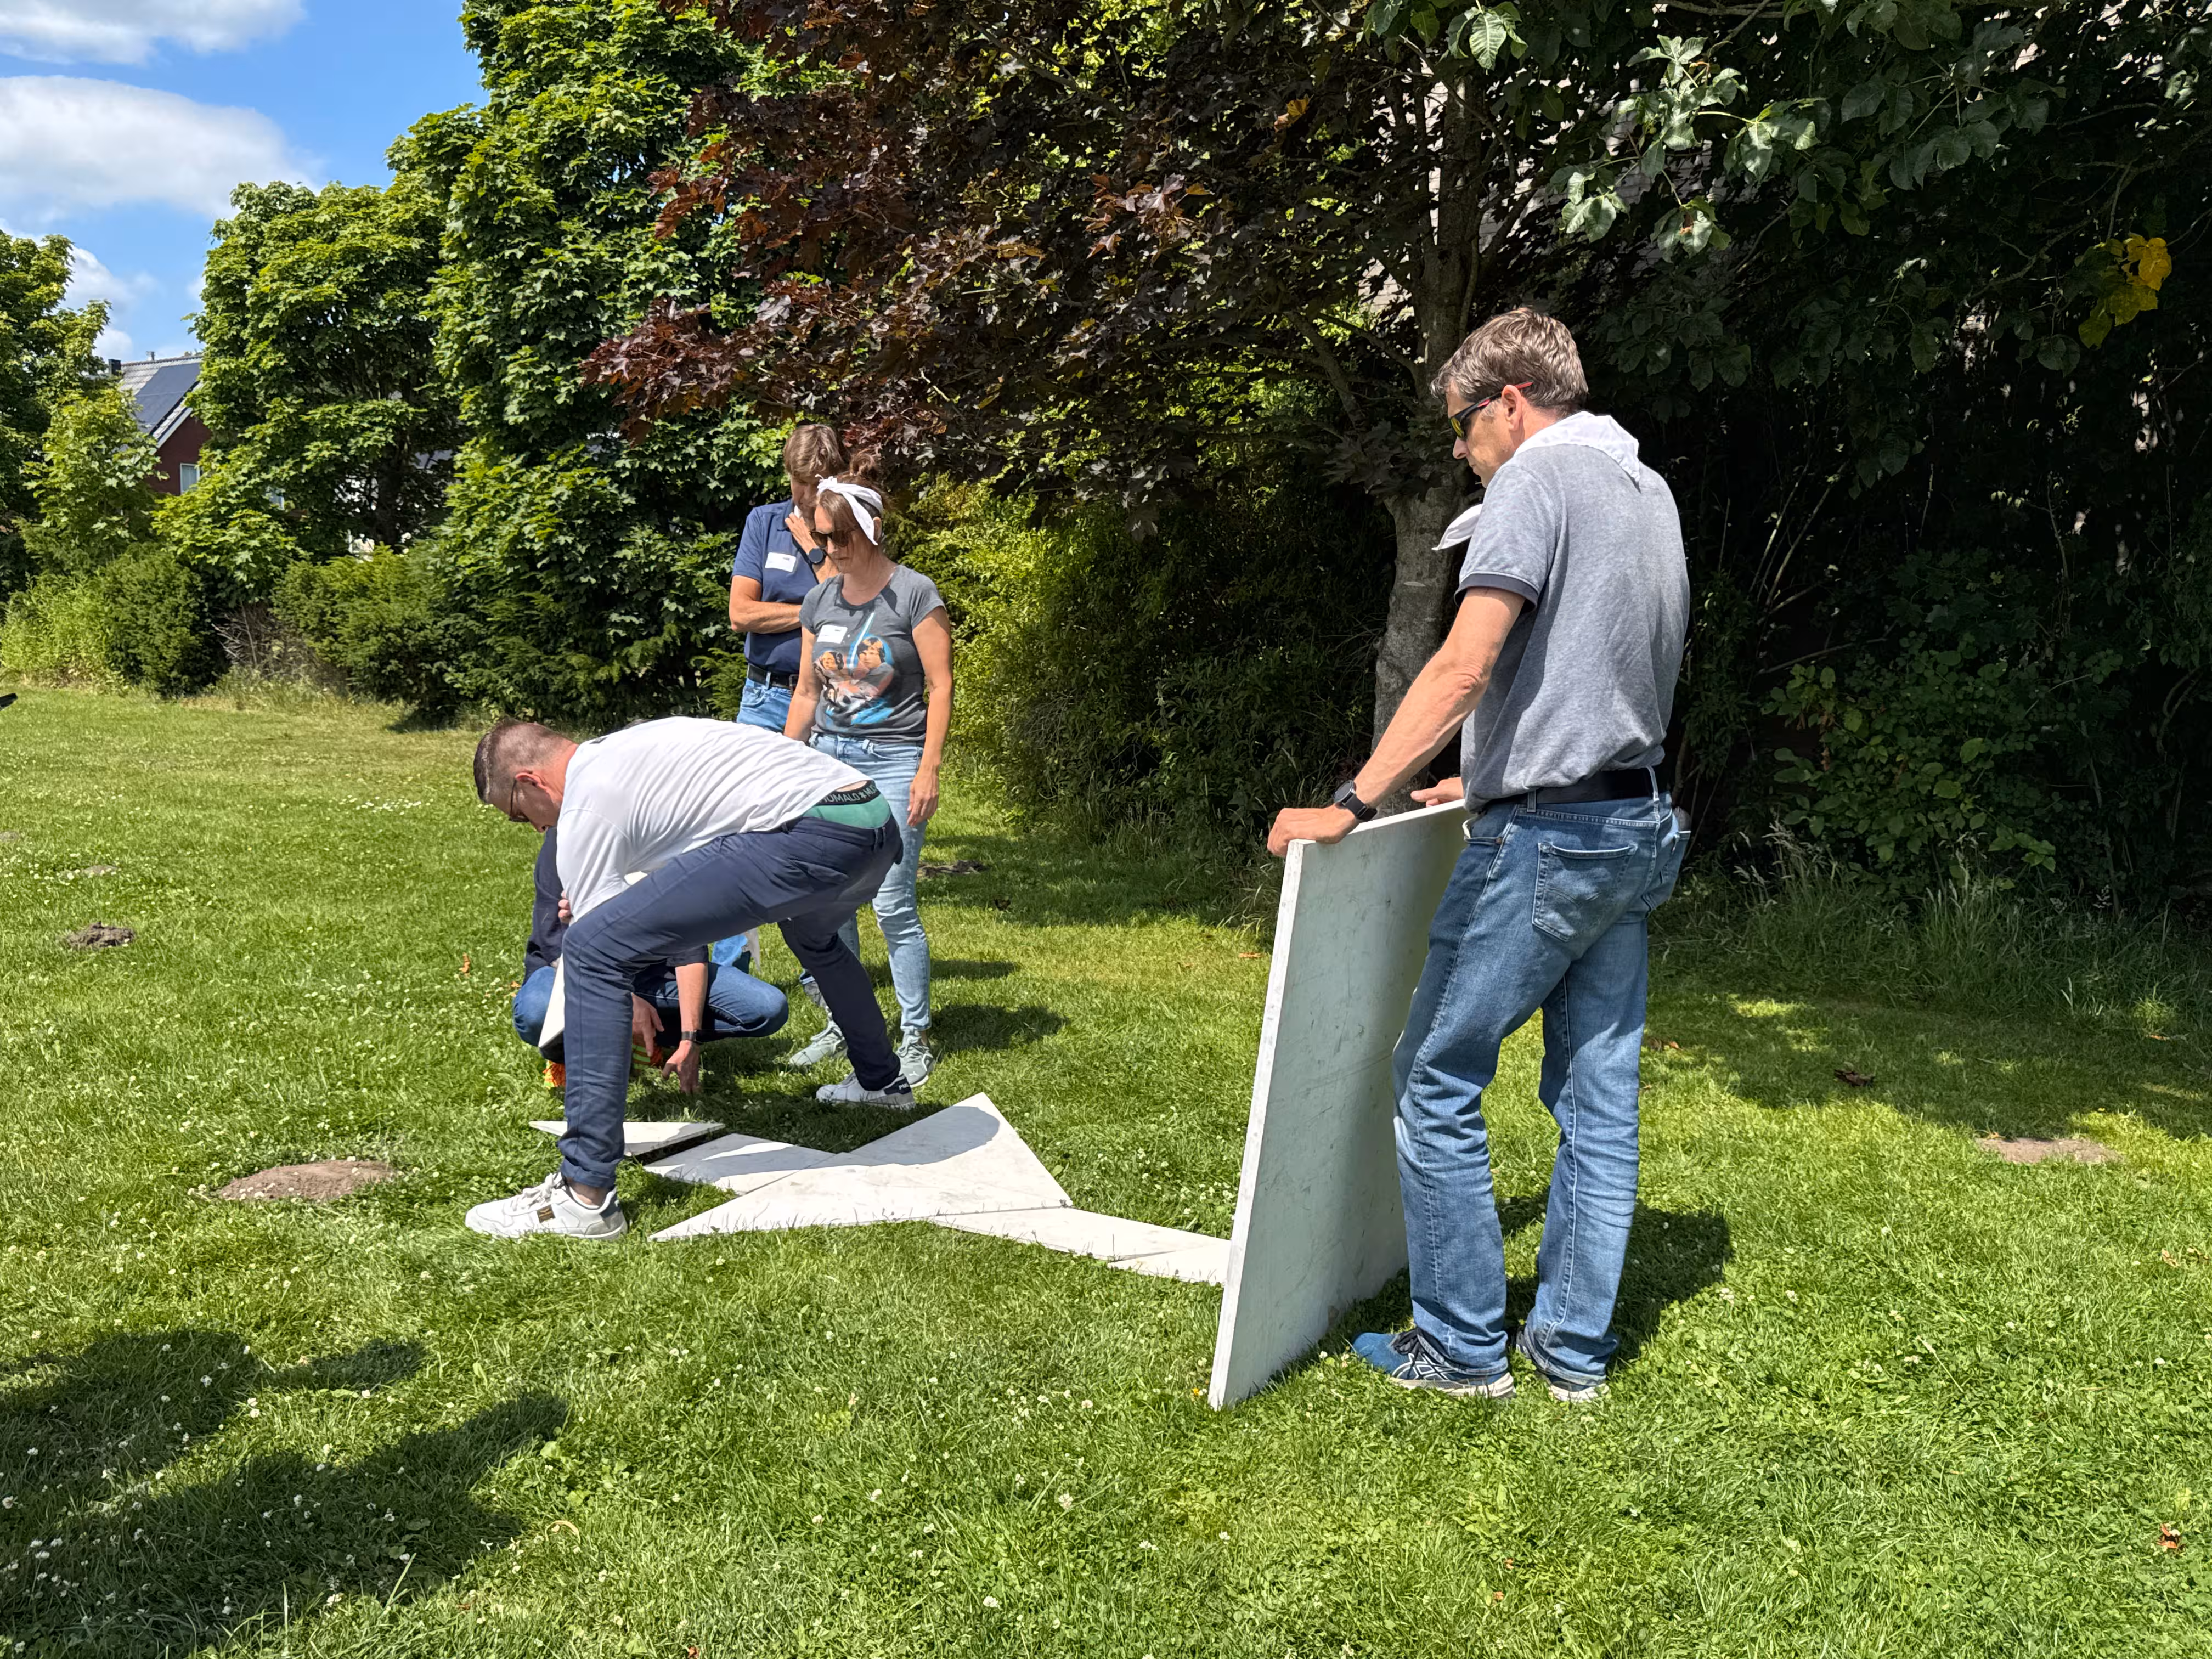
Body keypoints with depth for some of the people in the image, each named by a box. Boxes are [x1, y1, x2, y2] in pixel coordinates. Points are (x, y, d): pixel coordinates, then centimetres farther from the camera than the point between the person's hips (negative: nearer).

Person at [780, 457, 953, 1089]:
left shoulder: (914, 594, -6)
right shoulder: (820, 601, 10)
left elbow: (941, 685, -7)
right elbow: (807, 691, 16)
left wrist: (929, 769, -13)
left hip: (894, 761, -5)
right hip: (829, 758, 5)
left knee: (893, 904, -7)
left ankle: (915, 1037, 4)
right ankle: (843, 1023, 18)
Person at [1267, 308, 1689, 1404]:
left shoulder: (1537, 478, -10)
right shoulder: (1650, 492, 18)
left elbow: (1463, 666, -22)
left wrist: (1353, 803, -24)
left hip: (1542, 839, -9)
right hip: (1636, 828, 9)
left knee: (1436, 1080, 1)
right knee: (1598, 1095, 11)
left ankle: (1462, 1347, 8)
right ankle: (1573, 1348, 20)